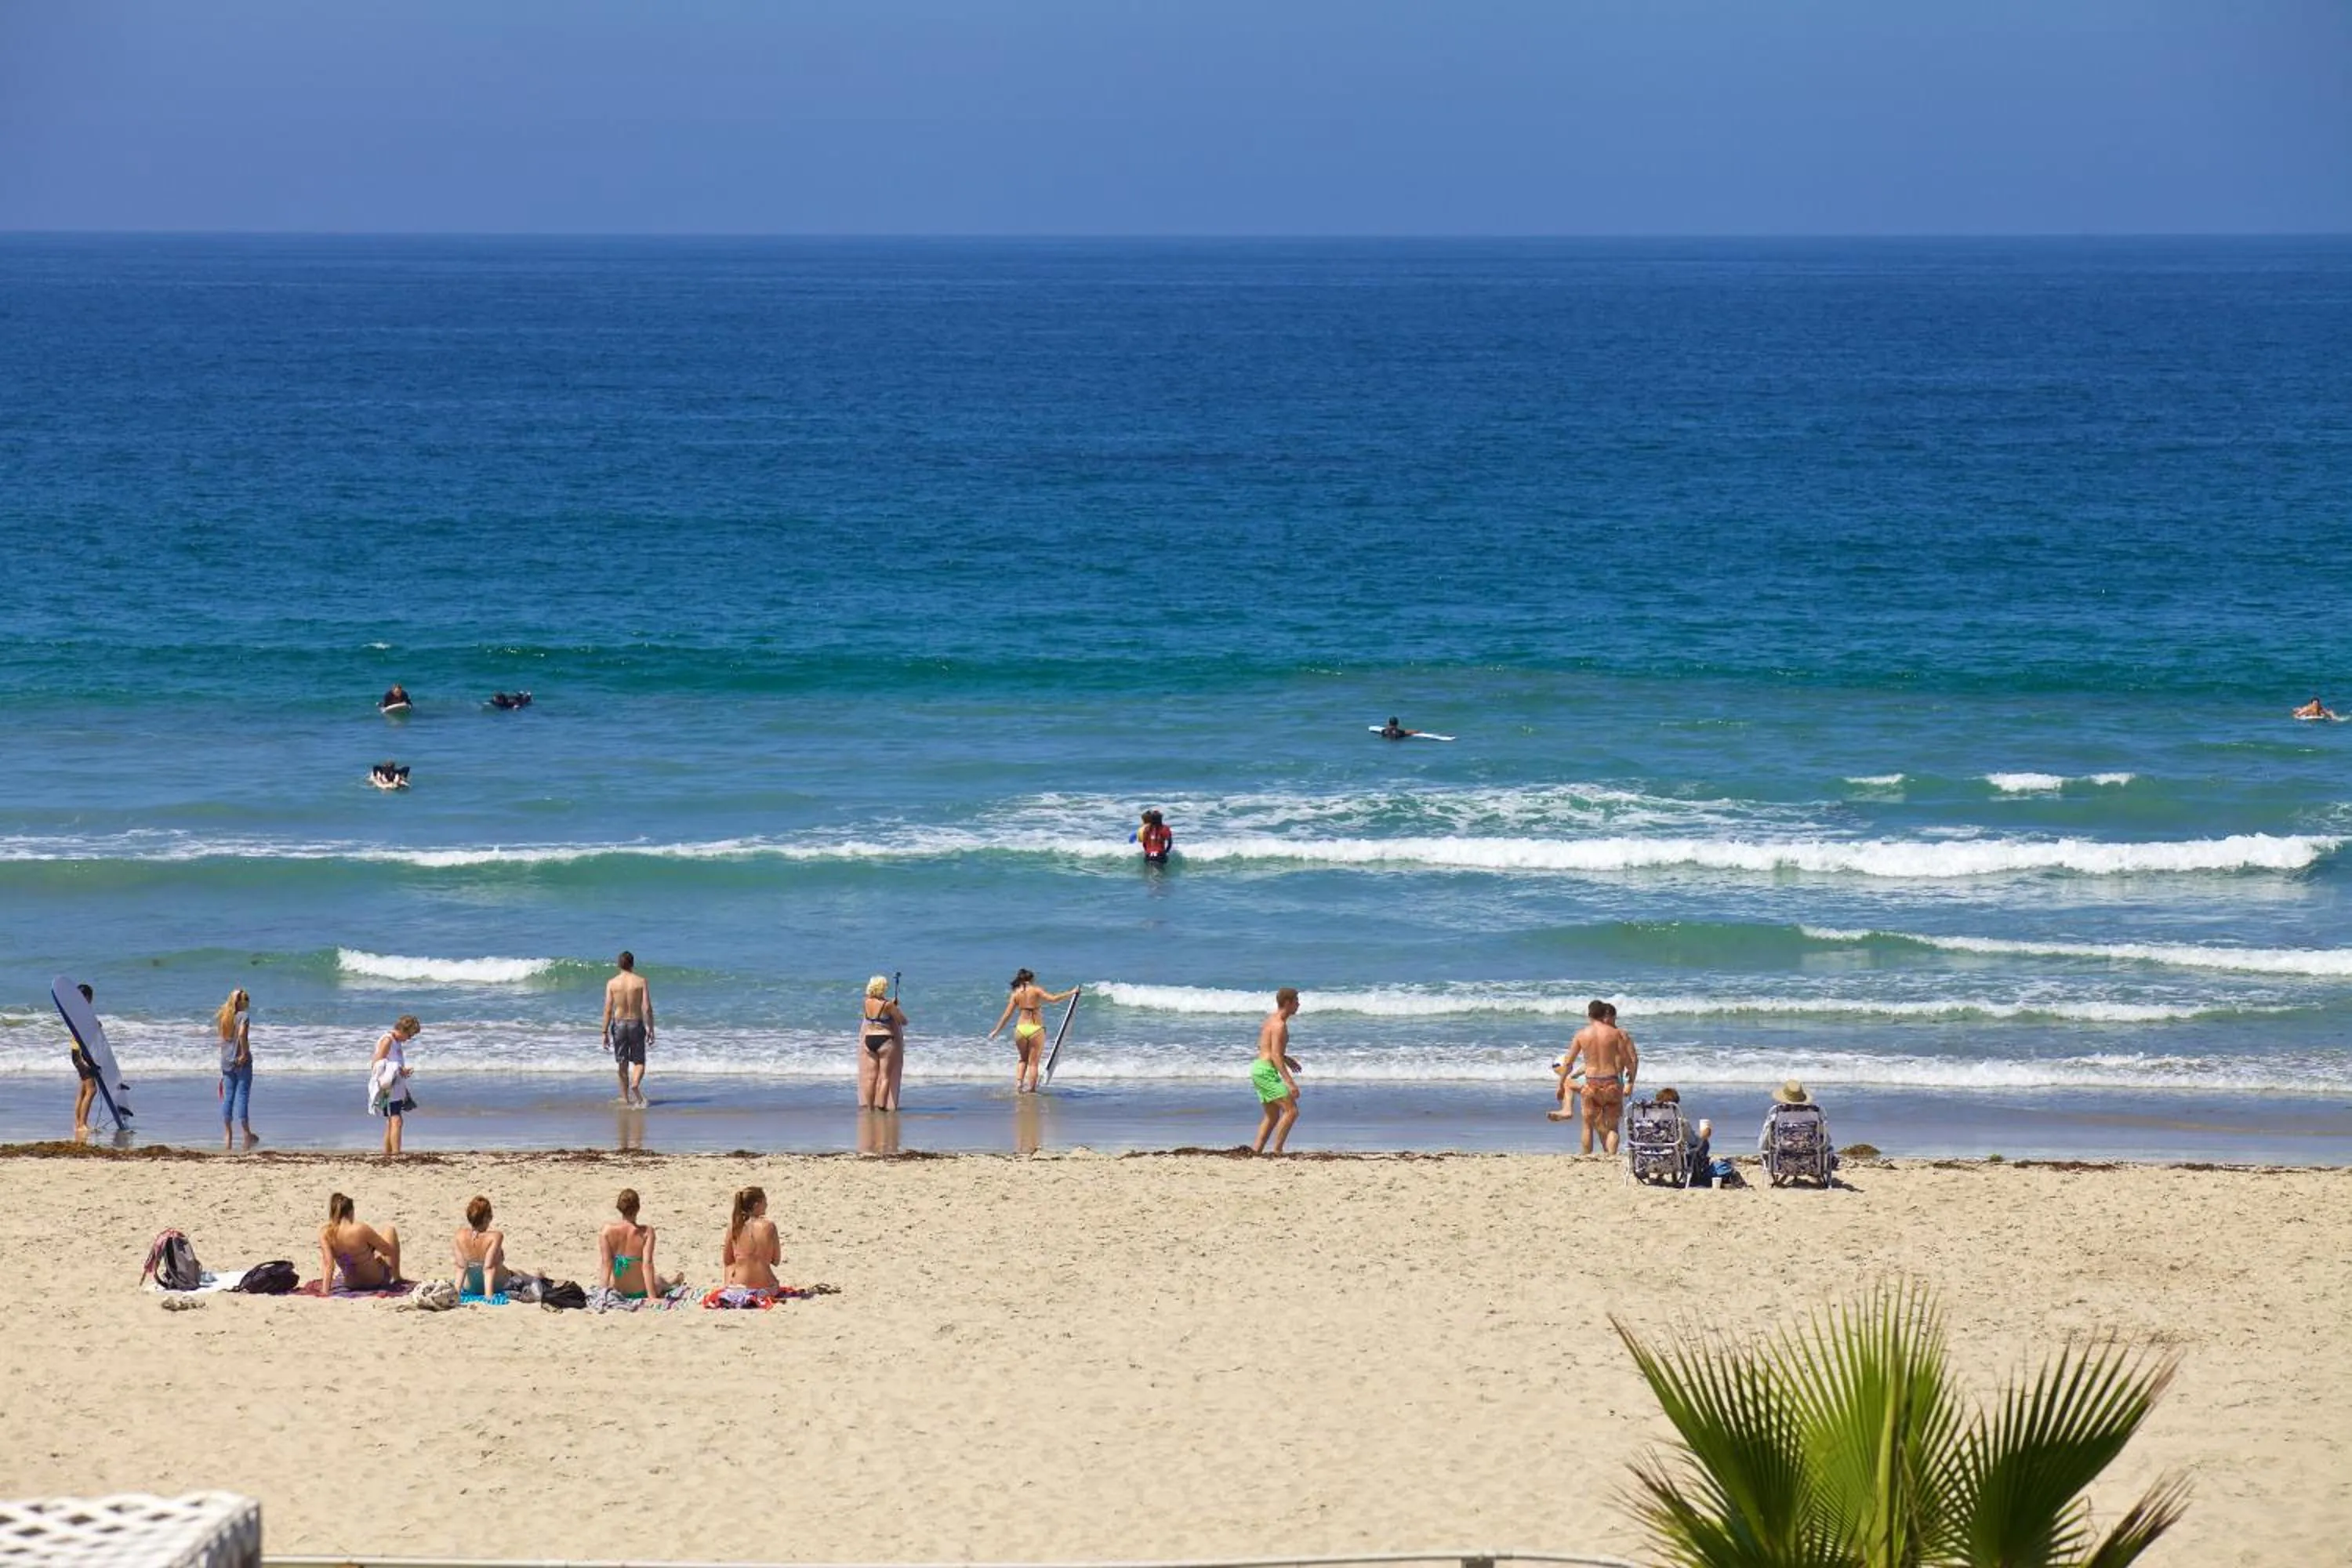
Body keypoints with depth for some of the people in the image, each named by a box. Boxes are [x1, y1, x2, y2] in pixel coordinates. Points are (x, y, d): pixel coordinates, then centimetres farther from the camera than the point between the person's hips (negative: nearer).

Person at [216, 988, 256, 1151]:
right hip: (242, 1063, -5)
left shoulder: (223, 1017, 8)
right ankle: (246, 1135, 0)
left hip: (226, 1062, 5)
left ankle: (227, 1135, 9)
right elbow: (242, 1034, -26)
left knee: (228, 1097, 8)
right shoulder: (243, 1016, -9)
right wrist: (245, 1053, -14)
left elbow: (223, 1040, 11)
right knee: (243, 1096, -2)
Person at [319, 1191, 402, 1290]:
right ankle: (396, 1277, 34)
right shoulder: (362, 1230, -29)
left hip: (351, 1284, 4)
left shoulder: (325, 1233, -20)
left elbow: (329, 1264, -23)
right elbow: (390, 1250, -16)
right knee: (390, 1230, 18)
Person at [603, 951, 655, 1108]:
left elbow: (608, 1010, -5)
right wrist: (651, 1029, -1)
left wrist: (605, 1033, 1)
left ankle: (625, 1097, 18)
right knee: (639, 1062, 6)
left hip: (619, 1024, 1)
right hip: (636, 1023, -1)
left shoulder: (612, 983, -3)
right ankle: (635, 1083, -24)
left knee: (622, 1064, 13)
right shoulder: (640, 981, -5)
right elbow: (647, 1007, -8)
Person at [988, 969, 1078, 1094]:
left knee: (1024, 1059, 24)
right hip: (1036, 1029, -3)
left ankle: (1018, 1083, 7)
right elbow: (1053, 998, -15)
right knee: (1034, 1063, 5)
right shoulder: (1036, 990, -3)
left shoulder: (1016, 994, 6)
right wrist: (1071, 993, -4)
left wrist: (996, 1031, 13)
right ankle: (1031, 1090, 2)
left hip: (1021, 1029, 3)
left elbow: (1007, 1014, 5)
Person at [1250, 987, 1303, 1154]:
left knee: (1272, 1116, 14)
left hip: (1258, 1068, 10)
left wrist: (1286, 1059, 30)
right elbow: (1276, 1057, -22)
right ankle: (1277, 1151, -13)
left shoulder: (1271, 1019, 15)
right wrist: (1290, 1082, -27)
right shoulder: (1279, 1025, -16)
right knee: (1291, 1110, -11)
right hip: (1267, 1072, -10)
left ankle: (1256, 1150, 5)